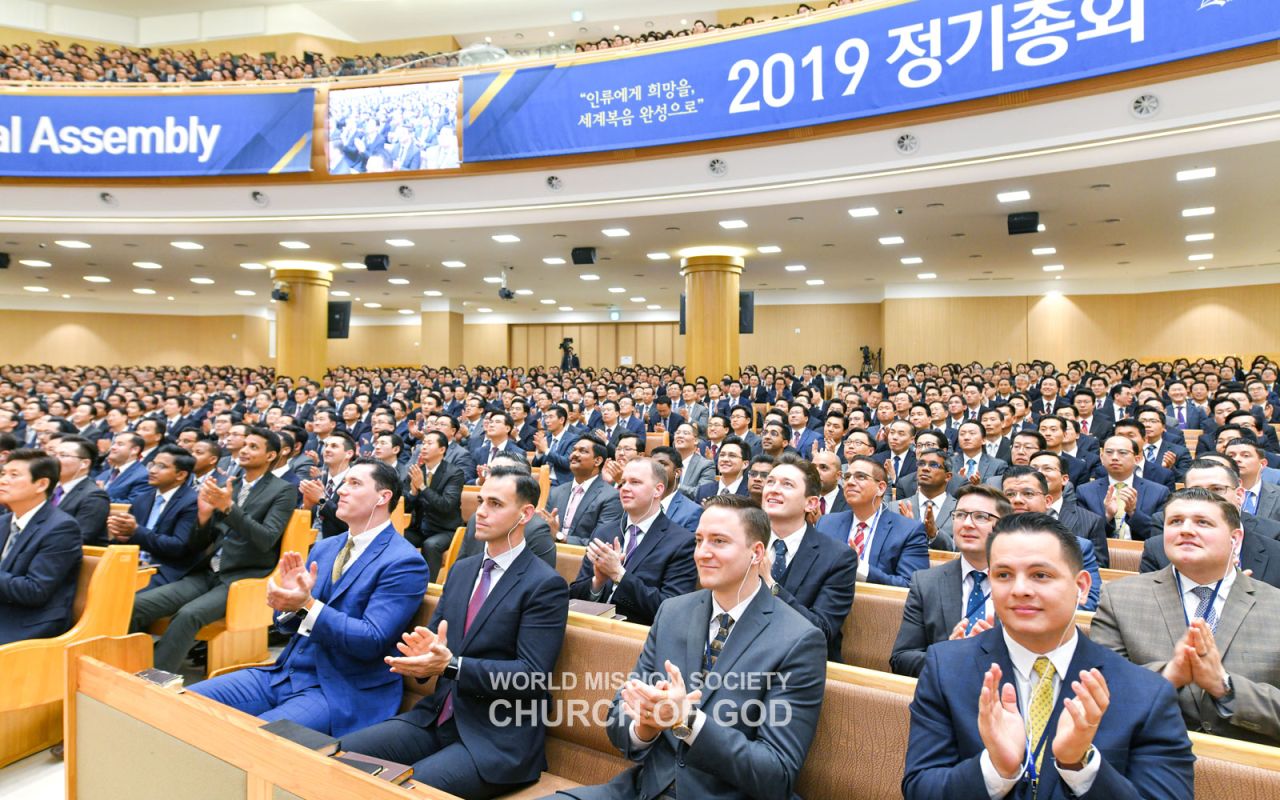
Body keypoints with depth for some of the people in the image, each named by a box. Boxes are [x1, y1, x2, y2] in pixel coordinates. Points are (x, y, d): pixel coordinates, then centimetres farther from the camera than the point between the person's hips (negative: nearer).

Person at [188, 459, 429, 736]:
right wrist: (289, 598, -9)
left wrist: (307, 605, -25)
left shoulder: (404, 562, -12)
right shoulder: (323, 548, 13)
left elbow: (373, 641, -19)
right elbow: (290, 622, 14)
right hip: (284, 673, 7)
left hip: (340, 692, -7)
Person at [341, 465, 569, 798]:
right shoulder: (462, 570, 12)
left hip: (499, 738, -6)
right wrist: (424, 654, -13)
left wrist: (451, 665, -26)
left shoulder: (546, 585, -10)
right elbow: (433, 637, 13)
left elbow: (532, 675, -17)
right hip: (437, 717, 6)